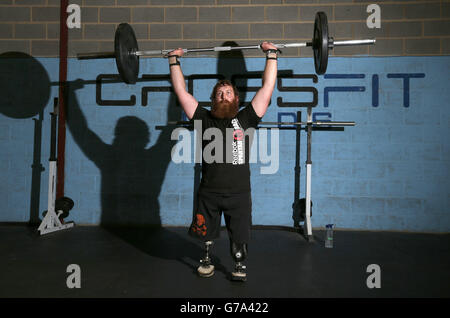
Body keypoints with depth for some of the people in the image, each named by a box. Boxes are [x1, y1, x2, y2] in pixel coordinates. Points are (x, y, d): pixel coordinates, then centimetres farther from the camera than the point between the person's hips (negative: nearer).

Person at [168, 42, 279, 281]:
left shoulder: (245, 119, 2)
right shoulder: (205, 119, 4)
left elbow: (267, 87, 1)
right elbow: (181, 91, 6)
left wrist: (271, 55, 3)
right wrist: (174, 61, 9)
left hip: (239, 192, -1)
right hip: (208, 192, 1)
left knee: (239, 235, 13)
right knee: (206, 232, 19)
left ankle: (239, 264, 38)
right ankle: (207, 259, 45)